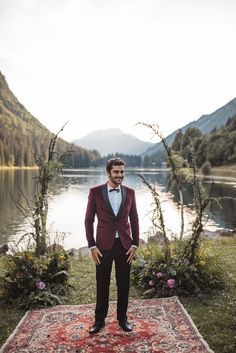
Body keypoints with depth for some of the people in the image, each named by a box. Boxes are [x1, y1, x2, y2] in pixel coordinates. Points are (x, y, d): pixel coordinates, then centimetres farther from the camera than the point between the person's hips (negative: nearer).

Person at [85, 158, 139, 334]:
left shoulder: (130, 192, 1)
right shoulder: (96, 192, -6)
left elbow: (134, 219, 5)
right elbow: (89, 220, -3)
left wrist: (135, 245, 1)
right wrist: (92, 246, -7)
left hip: (125, 245, 2)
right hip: (104, 246, -2)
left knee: (124, 284, 14)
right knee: (102, 285, 12)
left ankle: (122, 317, 34)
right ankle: (100, 319, 31)